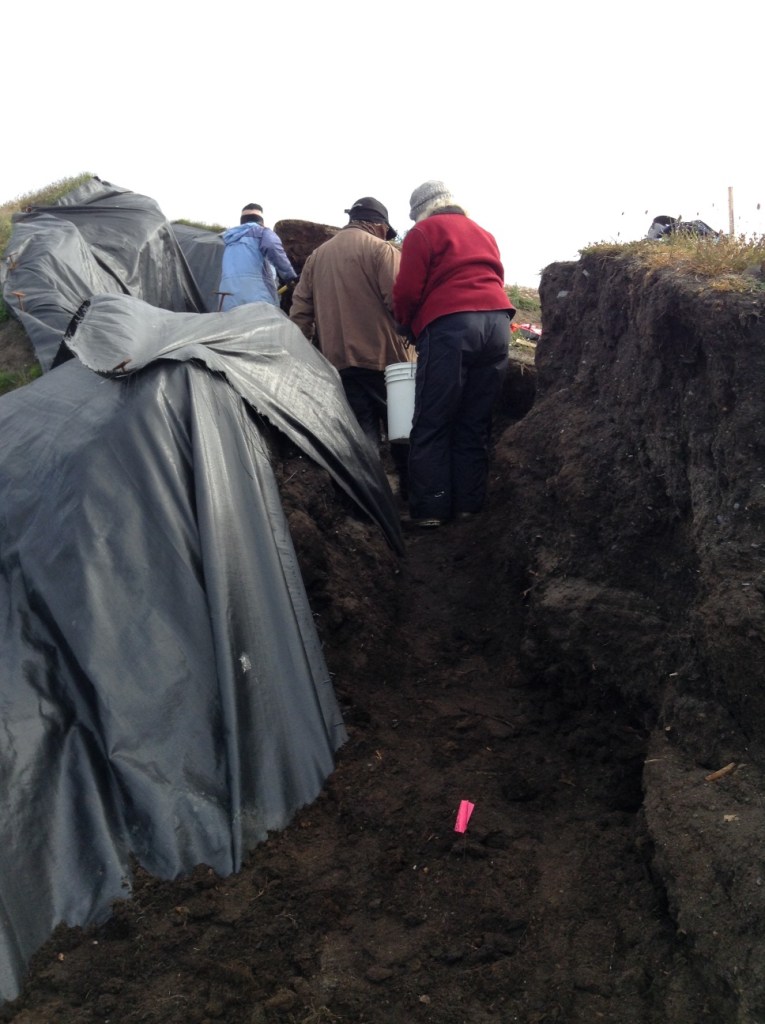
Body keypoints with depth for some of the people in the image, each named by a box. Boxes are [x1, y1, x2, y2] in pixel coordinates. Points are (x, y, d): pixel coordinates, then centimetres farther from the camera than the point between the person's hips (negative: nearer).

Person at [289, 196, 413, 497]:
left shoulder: (317, 255, 15)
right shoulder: (381, 249, -3)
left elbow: (300, 308, 13)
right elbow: (399, 301, -13)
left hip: (337, 360, 5)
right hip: (383, 358, -4)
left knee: (361, 432, 6)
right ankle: (410, 490, 16)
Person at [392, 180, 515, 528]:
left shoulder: (423, 232, 8)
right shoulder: (483, 233, 28)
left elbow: (407, 292, 0)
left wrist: (406, 323, 18)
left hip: (449, 325, -6)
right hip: (497, 321, 6)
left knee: (432, 423, -2)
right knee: (475, 423, 9)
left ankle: (429, 510, -3)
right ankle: (468, 504, 9)